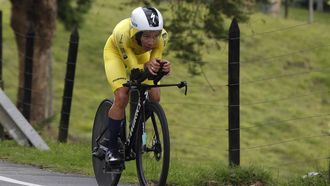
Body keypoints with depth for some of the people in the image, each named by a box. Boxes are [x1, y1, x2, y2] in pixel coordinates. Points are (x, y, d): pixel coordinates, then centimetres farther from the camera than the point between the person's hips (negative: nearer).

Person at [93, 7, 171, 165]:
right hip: (116, 52, -4)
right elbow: (132, 68, -39)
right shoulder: (123, 34, -43)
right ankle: (110, 147, -9)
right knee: (122, 97, -22)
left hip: (140, 54, 4)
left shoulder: (161, 36, -36)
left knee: (154, 97, -8)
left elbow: (155, 59, -30)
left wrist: (162, 66, -54)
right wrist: (147, 66, -61)